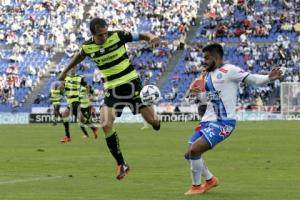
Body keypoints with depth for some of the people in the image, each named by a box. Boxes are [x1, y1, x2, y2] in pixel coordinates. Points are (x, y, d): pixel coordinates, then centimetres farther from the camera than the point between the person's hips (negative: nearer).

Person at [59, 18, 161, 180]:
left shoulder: (118, 36, -13)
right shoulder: (88, 47, -5)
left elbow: (141, 35, -8)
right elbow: (79, 57, 18)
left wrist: (151, 37, -31)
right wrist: (65, 71, 30)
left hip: (131, 83, -2)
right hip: (112, 88, 2)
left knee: (152, 121, -9)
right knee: (106, 125, -18)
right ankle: (121, 164, -4)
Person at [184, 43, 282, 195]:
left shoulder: (228, 71, -11)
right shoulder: (208, 75, 15)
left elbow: (252, 79, -16)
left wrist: (268, 78, -35)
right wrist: (198, 92, 4)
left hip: (223, 123, -9)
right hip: (208, 120, 9)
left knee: (194, 150, -19)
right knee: (189, 154, 10)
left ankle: (196, 186, 0)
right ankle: (210, 180, 31)